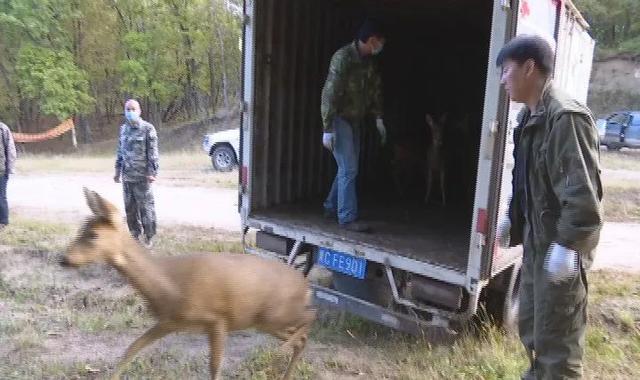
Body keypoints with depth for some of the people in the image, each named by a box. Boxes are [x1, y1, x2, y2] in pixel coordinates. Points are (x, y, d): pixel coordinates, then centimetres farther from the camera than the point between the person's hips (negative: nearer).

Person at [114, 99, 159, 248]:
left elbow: (153, 152, -10)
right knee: (130, 207, 11)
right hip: (127, 176, 6)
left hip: (142, 176, -6)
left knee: (146, 206, -1)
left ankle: (148, 237, 9)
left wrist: (152, 172, -16)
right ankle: (134, 234, 23)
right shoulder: (123, 129, 12)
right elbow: (120, 151, 18)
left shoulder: (147, 128, -6)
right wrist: (118, 170, 16)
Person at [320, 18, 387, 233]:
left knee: (347, 168, 13)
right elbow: (329, 93, -23)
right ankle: (347, 218, -1)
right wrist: (328, 129, -25)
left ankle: (331, 208, 27)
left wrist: (378, 118, 12)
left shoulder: (369, 60, 5)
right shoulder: (343, 57, -20)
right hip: (340, 119, -8)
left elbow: (375, 89, 17)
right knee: (348, 170, -9)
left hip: (355, 120, 8)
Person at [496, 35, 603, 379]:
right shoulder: (530, 117, 11)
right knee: (530, 327, 24)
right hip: (536, 243, 10)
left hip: (560, 250, -10)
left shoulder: (566, 116, -19)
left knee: (556, 341, 3)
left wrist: (567, 245, -24)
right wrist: (511, 222, 20)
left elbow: (583, 190, -24)